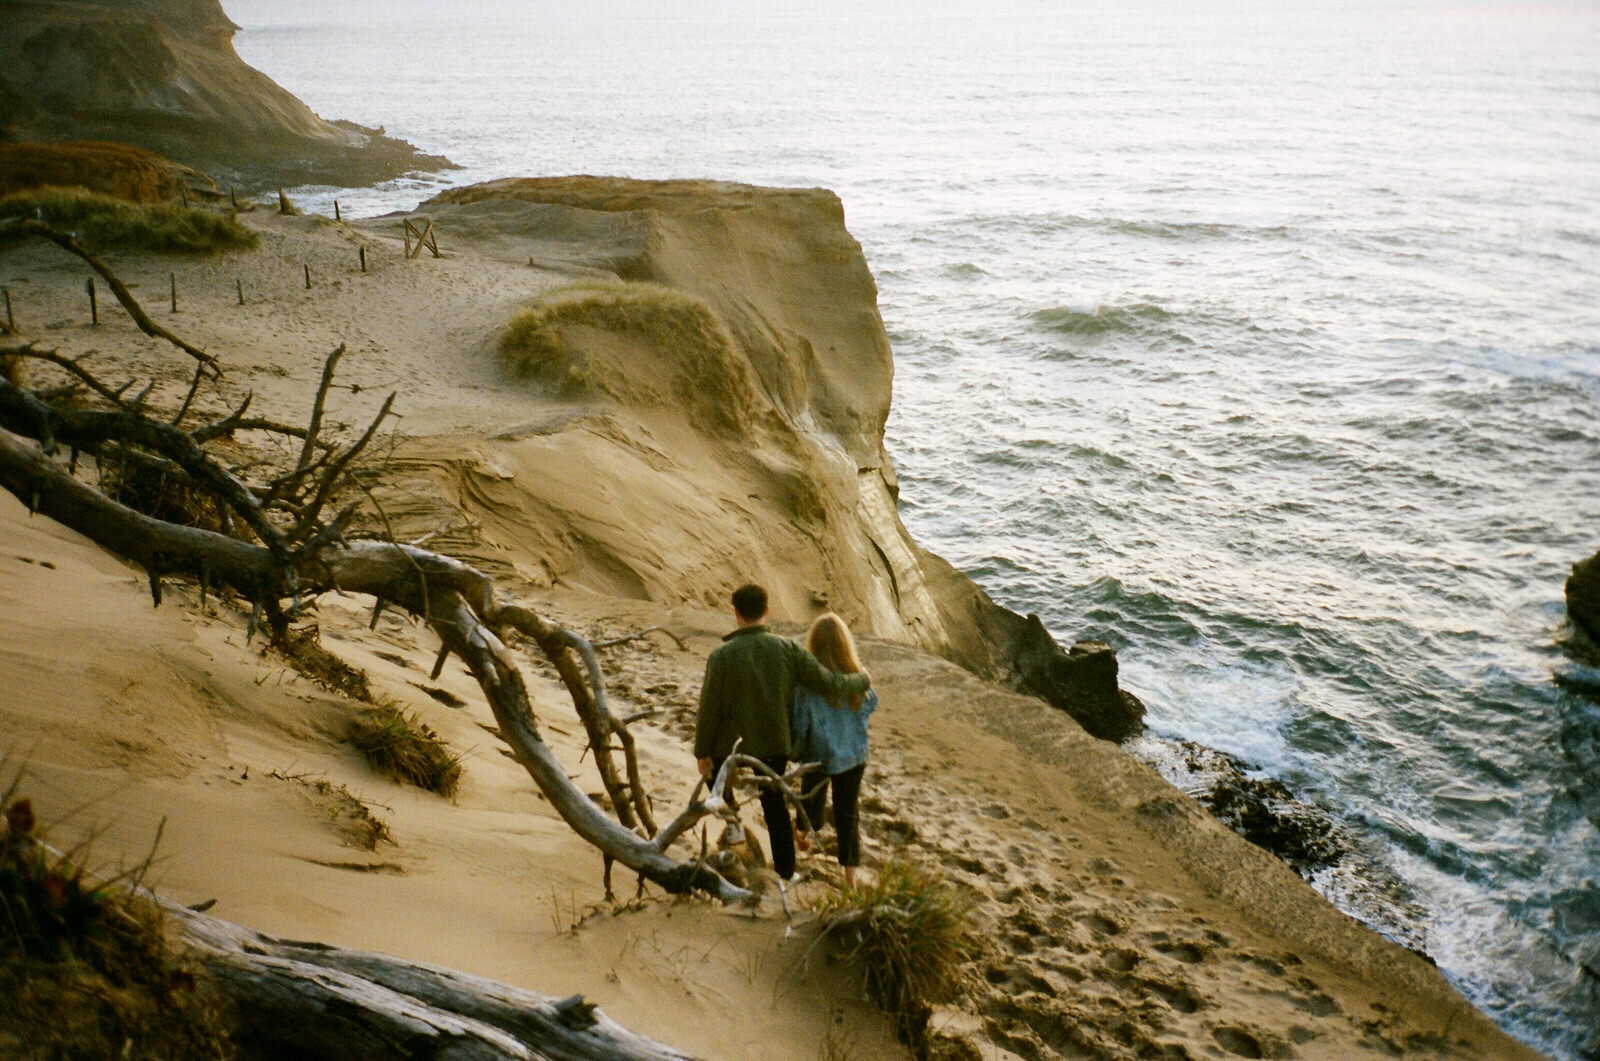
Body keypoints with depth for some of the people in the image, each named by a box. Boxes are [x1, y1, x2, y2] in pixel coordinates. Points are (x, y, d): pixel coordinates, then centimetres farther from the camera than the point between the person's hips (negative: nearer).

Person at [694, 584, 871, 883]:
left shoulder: (722, 656, -17)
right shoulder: (787, 649, -11)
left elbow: (709, 709, -14)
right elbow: (830, 684, -8)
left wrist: (702, 751, -1)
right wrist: (863, 681, 12)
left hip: (731, 749, -3)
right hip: (775, 747, 3)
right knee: (775, 805, 20)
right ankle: (785, 868, 32)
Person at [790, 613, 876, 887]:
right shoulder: (856, 675, -13)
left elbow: (800, 721, -13)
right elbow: (871, 705, 5)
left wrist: (795, 751, 4)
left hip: (819, 754, -2)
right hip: (854, 754, 2)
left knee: (813, 800, 24)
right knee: (848, 813, 10)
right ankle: (850, 873, 12)